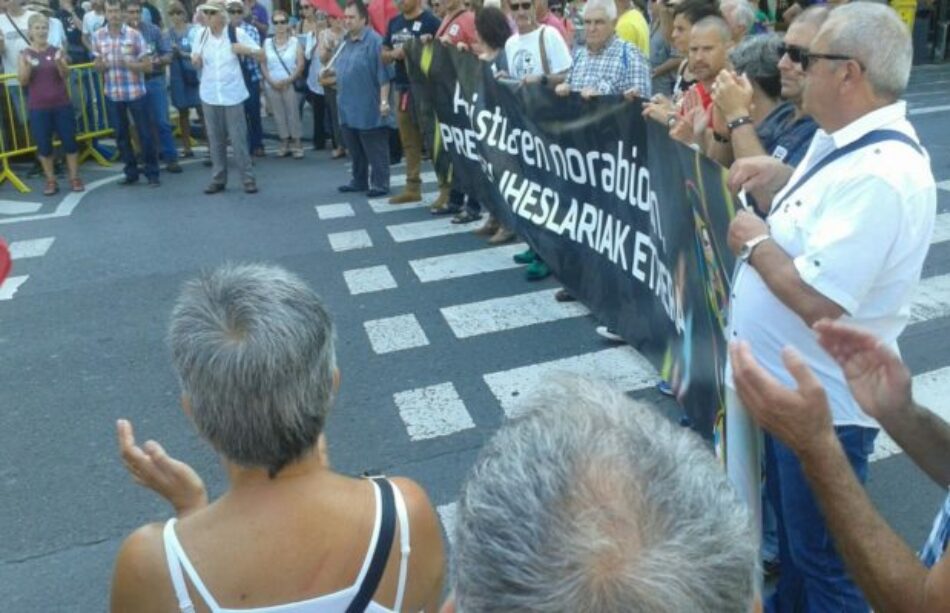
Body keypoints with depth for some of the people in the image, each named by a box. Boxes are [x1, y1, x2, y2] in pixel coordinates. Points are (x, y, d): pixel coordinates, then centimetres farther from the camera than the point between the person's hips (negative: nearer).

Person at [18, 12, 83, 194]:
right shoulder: (25, 54, 1)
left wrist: (60, 62, -21)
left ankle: (74, 178, 13)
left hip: (62, 104, 0)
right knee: (43, 145, 3)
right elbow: (22, 81, -3)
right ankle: (51, 181, 13)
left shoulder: (57, 51, 3)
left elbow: (65, 76, -4)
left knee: (69, 141, 2)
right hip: (38, 108, 0)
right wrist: (27, 66, -19)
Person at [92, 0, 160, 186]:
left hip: (135, 92, -3)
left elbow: (148, 66, -5)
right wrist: (101, 65, -13)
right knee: (121, 135, 9)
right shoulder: (97, 36, 3)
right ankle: (131, 172, 21)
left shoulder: (134, 35, -6)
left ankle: (152, 173, 11)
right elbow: (98, 66, 10)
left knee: (145, 134, 1)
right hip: (112, 94, 3)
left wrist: (129, 64, -21)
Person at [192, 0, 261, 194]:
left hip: (232, 94, -3)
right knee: (215, 139, 9)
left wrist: (245, 49, -19)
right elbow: (196, 63, 13)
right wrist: (196, 61, -10)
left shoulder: (237, 33, -7)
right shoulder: (202, 34, 3)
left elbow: (259, 53, 0)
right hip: (209, 94, 4)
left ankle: (248, 178, 8)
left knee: (238, 138, -1)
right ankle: (218, 179, 18)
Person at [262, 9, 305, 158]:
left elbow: (300, 64, -5)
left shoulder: (295, 42, 1)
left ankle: (297, 144, 1)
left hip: (290, 85, -3)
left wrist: (288, 80, -14)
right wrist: (270, 81, -7)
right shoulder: (267, 43, 9)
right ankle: (285, 143, 13)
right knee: (279, 115, 6)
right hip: (272, 85, 3)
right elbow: (263, 64, 7)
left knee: (293, 114, -4)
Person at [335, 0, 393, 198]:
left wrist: (384, 101, -20)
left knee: (375, 150, 1)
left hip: (369, 109, -8)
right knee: (355, 149, 16)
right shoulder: (345, 42, 13)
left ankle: (380, 184, 8)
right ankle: (359, 180, 28)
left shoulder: (374, 40, -13)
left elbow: (383, 73, -17)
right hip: (349, 108, 8)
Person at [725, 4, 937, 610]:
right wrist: (778, 177, 0)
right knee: (791, 523, 30)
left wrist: (755, 243, -16)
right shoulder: (843, 140, 4)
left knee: (823, 556, 11)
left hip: (824, 402, -10)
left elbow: (816, 300, -32)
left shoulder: (880, 173, -28)